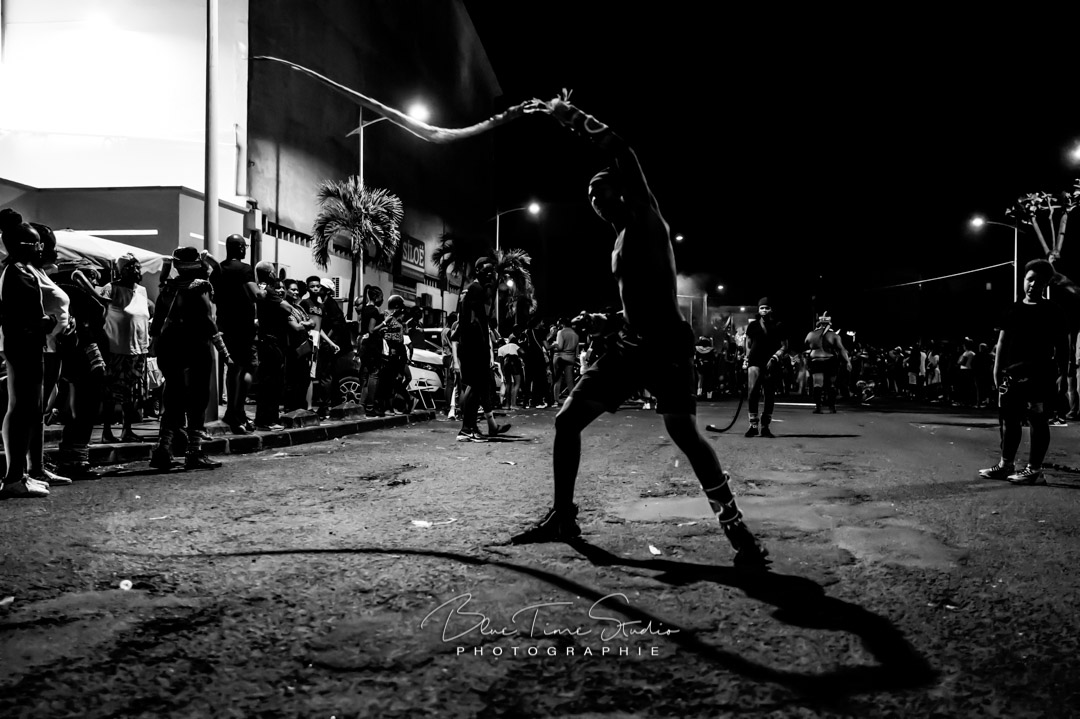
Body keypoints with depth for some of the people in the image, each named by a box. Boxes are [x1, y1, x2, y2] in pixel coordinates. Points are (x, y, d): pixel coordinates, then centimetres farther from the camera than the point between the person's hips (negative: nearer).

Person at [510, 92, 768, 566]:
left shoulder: (646, 220, -1)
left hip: (665, 344, -8)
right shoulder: (621, 240, 21)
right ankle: (562, 517, 14)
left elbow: (622, 153, -12)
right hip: (628, 344, 8)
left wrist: (570, 116, -5)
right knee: (566, 419, 3)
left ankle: (737, 530, -12)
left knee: (683, 430, -23)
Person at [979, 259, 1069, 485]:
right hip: (1012, 374, 5)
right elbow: (1002, 342, 12)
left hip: (1039, 376, -5)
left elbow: (1062, 346, 0)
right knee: (1009, 420, 10)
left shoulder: (1052, 312, 1)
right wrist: (997, 370, 6)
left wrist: (1061, 372, -8)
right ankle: (1006, 464, 19)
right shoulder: (1014, 310, 12)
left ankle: (1034, 470, 2)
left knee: (1038, 422, -3)